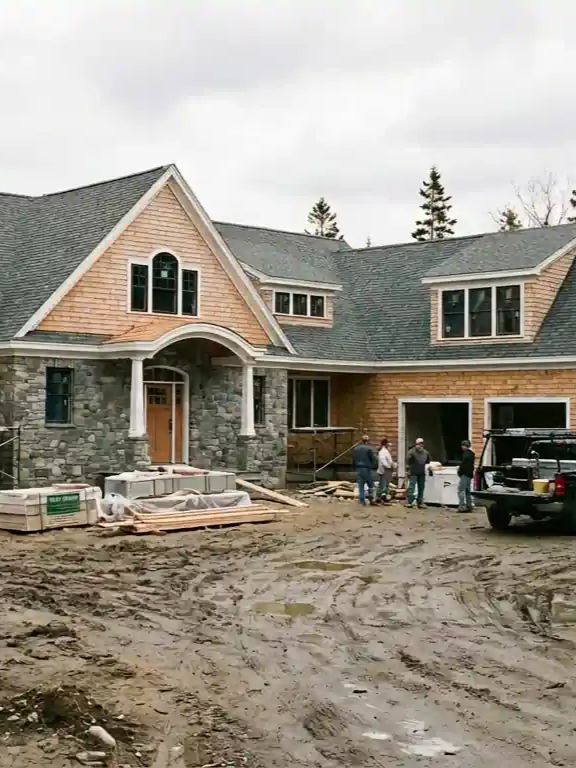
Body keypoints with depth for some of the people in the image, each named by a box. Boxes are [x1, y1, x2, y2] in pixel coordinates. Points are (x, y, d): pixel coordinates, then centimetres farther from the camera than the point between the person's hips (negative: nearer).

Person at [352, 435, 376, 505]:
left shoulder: (355, 449, 8)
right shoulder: (369, 449, -9)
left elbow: (353, 460, 12)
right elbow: (373, 460, -5)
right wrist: (371, 466, 13)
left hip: (358, 469, 5)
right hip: (366, 469, -5)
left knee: (360, 486, 7)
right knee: (371, 485, 8)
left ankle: (362, 501, 6)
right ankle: (370, 495, -8)